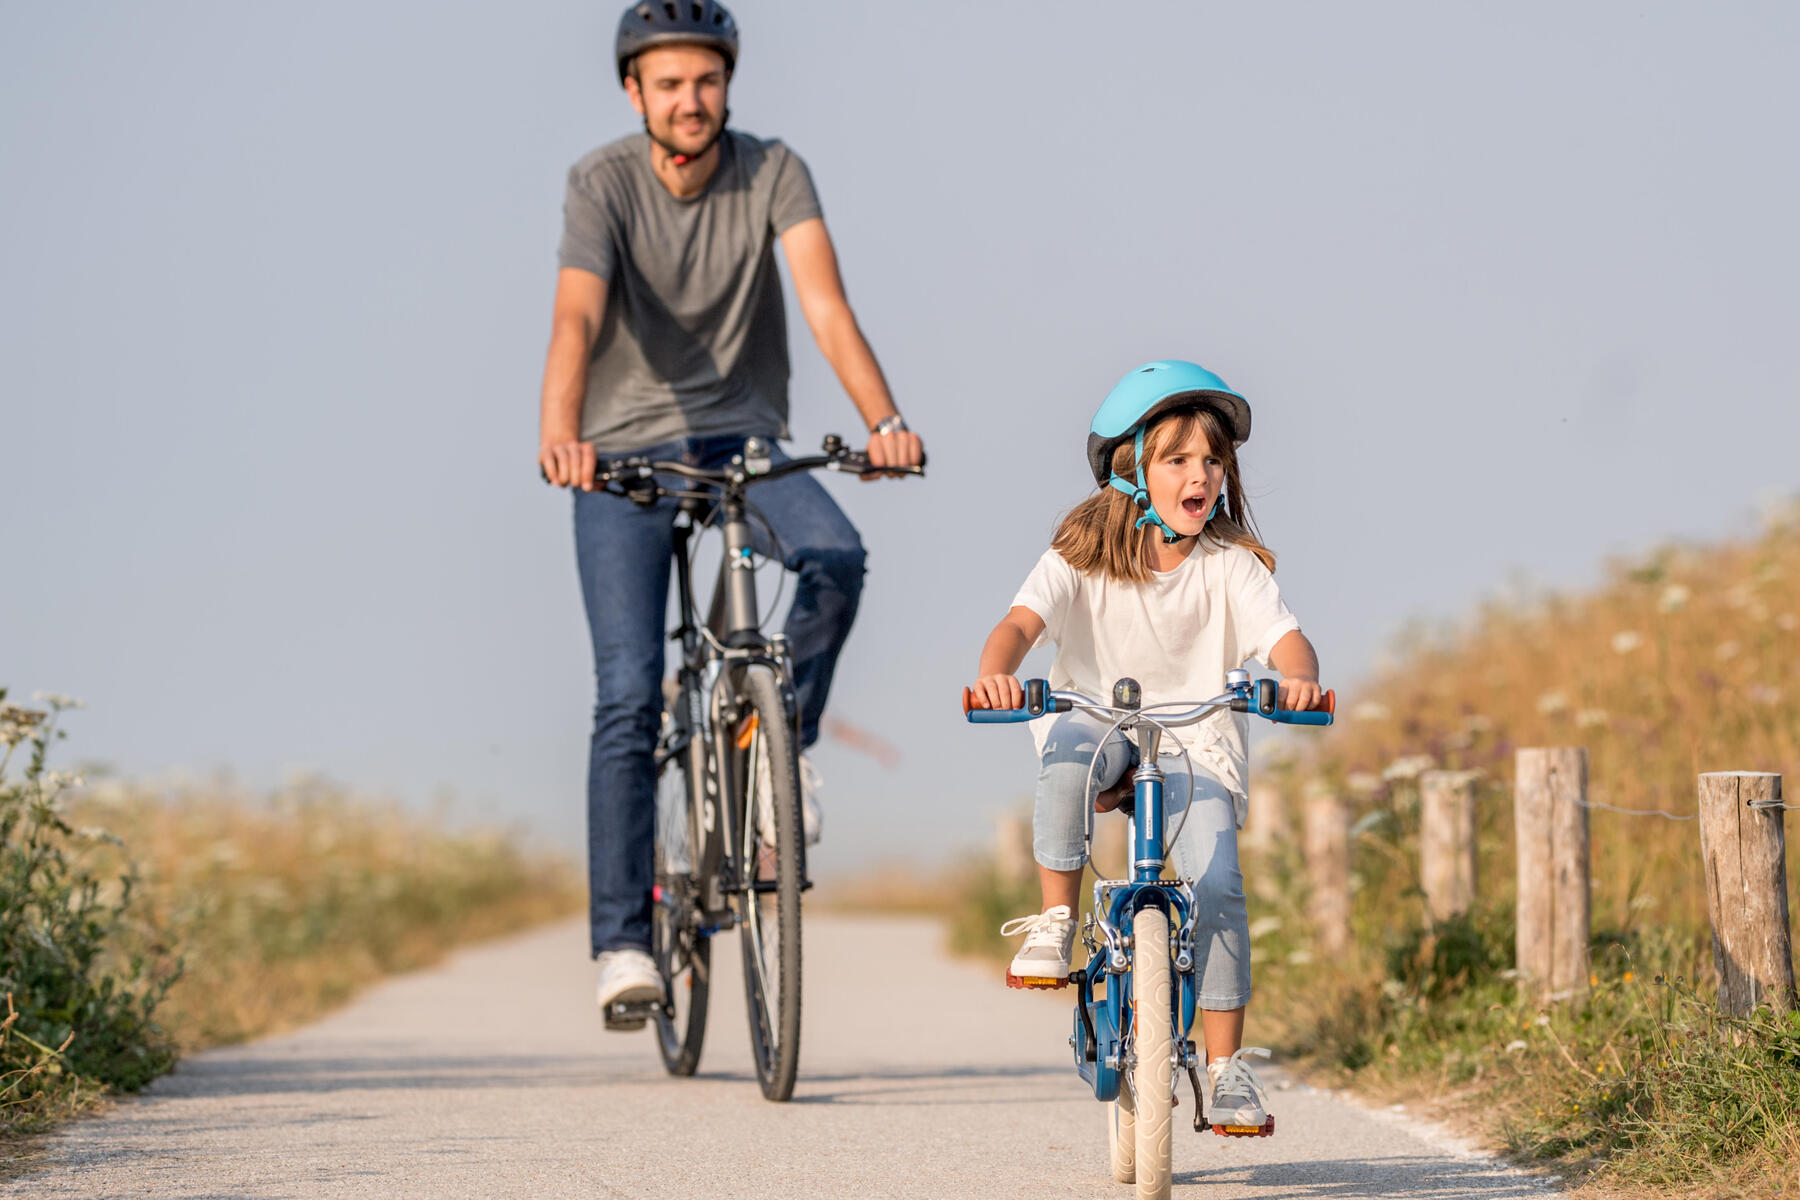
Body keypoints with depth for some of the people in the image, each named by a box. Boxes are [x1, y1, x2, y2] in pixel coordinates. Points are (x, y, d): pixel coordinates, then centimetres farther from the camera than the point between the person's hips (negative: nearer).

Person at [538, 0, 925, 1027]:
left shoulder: (773, 173, -10)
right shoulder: (604, 183, -14)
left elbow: (825, 300, -23)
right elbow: (579, 318, -29)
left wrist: (886, 420, -40)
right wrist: (560, 433, -49)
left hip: (744, 438, 2)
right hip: (625, 449, -2)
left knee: (836, 557, -30)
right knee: (630, 698, -10)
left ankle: (785, 736, -3)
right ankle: (622, 940, -4)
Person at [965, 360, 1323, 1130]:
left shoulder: (1229, 566, -3)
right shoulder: (1082, 558, -5)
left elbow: (1284, 635, -16)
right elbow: (1022, 620, -19)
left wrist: (1299, 679, -41)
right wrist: (995, 674, -42)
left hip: (1197, 742, 1)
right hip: (1100, 719, -1)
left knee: (1217, 884, -19)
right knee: (1068, 751, -38)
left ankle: (1227, 1063, -7)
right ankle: (1053, 924, -24)